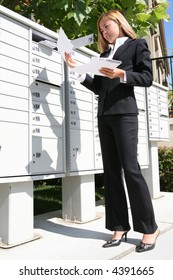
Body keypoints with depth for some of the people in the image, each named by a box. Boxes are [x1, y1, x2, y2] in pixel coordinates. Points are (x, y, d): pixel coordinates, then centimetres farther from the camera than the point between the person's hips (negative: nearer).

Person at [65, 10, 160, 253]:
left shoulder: (137, 45, 10)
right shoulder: (104, 54, 23)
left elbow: (147, 77, -2)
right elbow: (98, 88, 16)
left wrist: (121, 74, -15)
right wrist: (77, 69, 10)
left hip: (124, 113, -6)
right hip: (104, 116, 6)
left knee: (130, 168, -11)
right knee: (111, 171, 1)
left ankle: (149, 228, 2)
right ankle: (119, 227, 7)